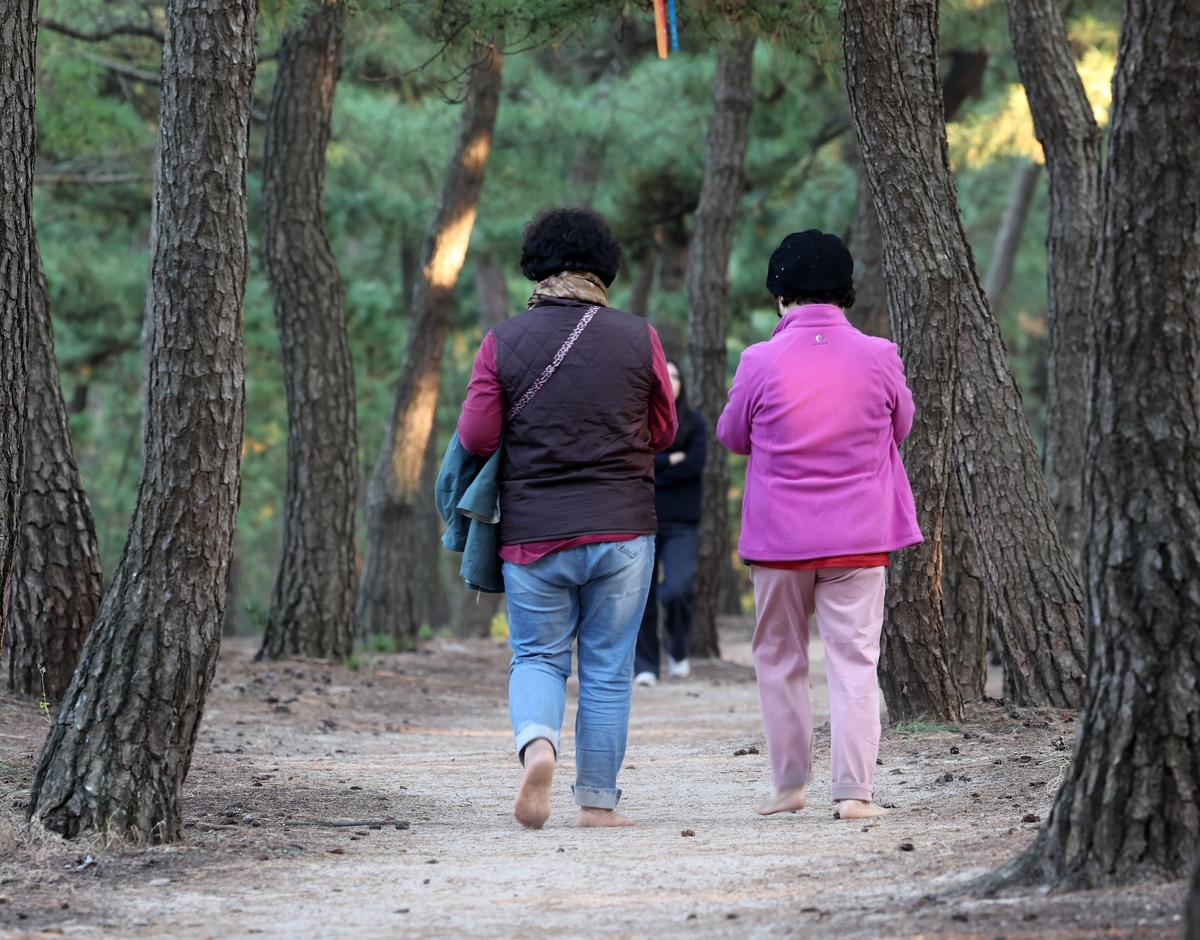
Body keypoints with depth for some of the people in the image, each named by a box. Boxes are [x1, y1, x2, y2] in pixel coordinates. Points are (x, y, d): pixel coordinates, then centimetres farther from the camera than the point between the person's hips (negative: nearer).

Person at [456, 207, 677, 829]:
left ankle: (536, 741, -18)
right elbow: (662, 433, 7)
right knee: (607, 667, 8)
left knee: (537, 656, 11)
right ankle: (597, 799, 9)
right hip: (621, 530, 0)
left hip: (532, 533, 0)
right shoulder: (639, 339, -1)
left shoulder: (502, 343, -2)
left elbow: (476, 438, -5)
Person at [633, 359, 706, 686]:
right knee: (643, 597, -1)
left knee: (676, 590, -18)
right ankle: (645, 666, 9)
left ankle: (678, 651, 6)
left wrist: (650, 472, -7)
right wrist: (669, 460, -11)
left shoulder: (694, 423, 7)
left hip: (680, 524, -1)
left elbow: (696, 464, -7)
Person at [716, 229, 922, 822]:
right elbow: (900, 425, 12)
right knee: (854, 661, 1)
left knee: (779, 660, 14)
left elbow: (732, 436, 6)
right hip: (859, 537, 0)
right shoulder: (877, 357, -5)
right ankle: (854, 791, -6)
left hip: (779, 537, 0)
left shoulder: (762, 362, -9)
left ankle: (789, 783, 18)